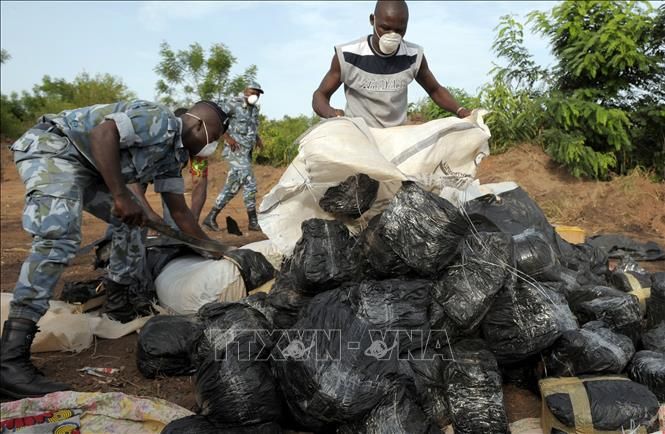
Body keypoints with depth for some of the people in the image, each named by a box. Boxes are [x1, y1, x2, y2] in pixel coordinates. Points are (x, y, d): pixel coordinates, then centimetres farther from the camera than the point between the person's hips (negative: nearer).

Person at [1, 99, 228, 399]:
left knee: (133, 220, 15)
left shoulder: (173, 155, 13)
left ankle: (120, 295, 24)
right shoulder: (161, 121, -16)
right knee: (59, 239, -27)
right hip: (51, 146, -11)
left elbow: (179, 212, 17)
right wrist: (122, 197, -30)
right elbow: (103, 133, -29)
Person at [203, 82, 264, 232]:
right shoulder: (234, 103, -7)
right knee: (249, 183, -9)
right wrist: (228, 137, -18)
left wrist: (258, 139, 9)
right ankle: (253, 222, -1)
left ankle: (211, 217, 15)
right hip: (236, 150, -8)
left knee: (232, 187, 9)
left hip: (246, 152, 8)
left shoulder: (254, 109, 16)